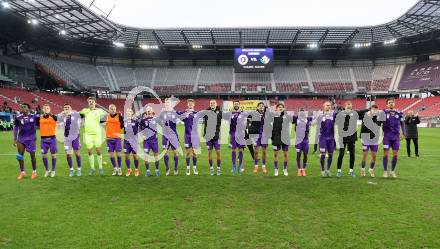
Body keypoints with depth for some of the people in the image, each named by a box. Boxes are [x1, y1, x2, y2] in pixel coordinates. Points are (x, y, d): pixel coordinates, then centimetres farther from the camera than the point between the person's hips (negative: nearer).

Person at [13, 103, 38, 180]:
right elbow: (16, 128, 6)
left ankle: (34, 172, 17)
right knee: (20, 155, 3)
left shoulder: (34, 116, -8)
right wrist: (15, 139, 6)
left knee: (32, 155, 3)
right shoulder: (18, 117, -3)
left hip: (31, 138, -2)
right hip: (21, 138, 2)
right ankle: (22, 172, 17)